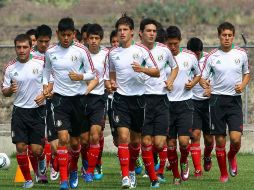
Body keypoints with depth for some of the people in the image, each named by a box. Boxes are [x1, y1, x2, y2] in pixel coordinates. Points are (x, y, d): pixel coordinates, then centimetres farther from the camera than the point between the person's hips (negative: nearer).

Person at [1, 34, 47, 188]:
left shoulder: (41, 62, -6)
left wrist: (44, 95, -13)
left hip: (38, 110, -2)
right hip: (19, 110, 2)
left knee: (36, 149, -6)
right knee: (21, 146, -6)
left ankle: (42, 160, 31)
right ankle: (28, 179, 11)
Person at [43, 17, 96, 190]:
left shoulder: (81, 50, -6)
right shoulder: (50, 52, 1)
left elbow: (92, 74, -1)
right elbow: (46, 71, 17)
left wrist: (81, 76, -21)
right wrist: (46, 85, 1)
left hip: (78, 98, 0)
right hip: (60, 98, 0)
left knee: (75, 141, 10)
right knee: (63, 137, -15)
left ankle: (73, 169, 39)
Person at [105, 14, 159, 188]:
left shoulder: (141, 50, -2)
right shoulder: (113, 53, 6)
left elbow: (156, 72, -3)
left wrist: (142, 69, -21)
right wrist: (111, 83, -1)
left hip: (138, 97, 0)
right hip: (121, 98, 0)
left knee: (135, 139, 9)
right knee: (123, 136, -14)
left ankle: (132, 170, 32)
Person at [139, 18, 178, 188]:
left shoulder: (164, 50, 5)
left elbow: (175, 67, 23)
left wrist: (170, 80, 6)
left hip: (160, 99, 1)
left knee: (159, 142, -7)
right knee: (146, 141, -4)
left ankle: (161, 171, 20)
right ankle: (153, 178, 6)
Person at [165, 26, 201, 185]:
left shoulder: (190, 57, 1)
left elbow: (198, 74, 17)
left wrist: (193, 83, -4)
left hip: (185, 103, 0)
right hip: (166, 104, 0)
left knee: (184, 140, -13)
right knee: (170, 143, 1)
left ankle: (184, 161, 18)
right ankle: (176, 175, 16)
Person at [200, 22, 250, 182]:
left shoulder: (241, 54, 3)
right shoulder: (212, 56, 0)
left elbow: (247, 74, 17)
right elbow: (203, 77, 3)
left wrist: (243, 85, -3)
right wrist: (204, 84, -20)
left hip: (235, 100, 0)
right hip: (217, 99, 0)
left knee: (236, 138, -13)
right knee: (220, 140, 2)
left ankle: (232, 157, 21)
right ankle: (223, 174, 17)